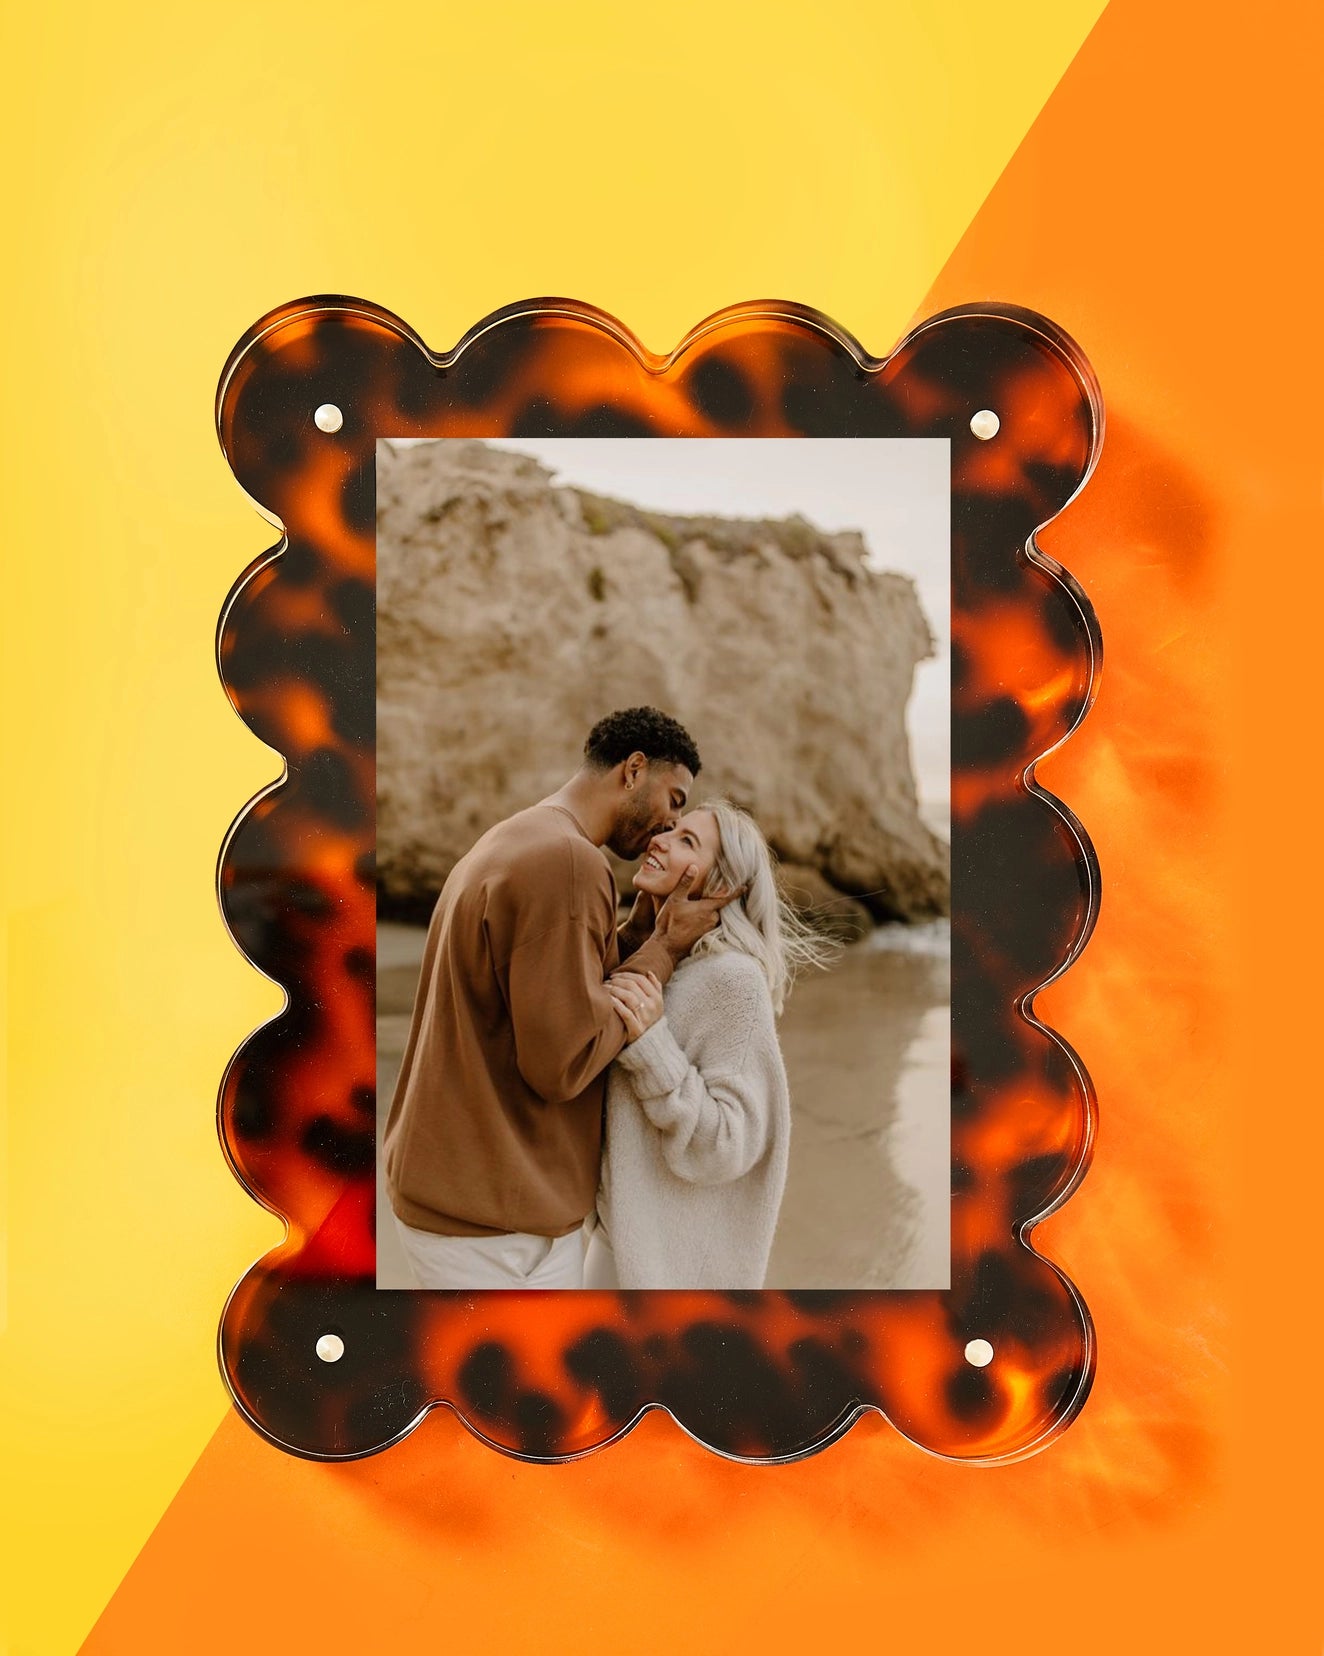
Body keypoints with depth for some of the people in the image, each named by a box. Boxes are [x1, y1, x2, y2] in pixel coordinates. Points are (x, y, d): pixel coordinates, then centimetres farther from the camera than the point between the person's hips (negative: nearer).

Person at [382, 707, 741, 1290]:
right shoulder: (568, 863, -20)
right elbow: (563, 1063, -22)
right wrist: (662, 952, -11)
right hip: (496, 1219, -10)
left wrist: (652, 936, 4)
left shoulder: (507, 845, 14)